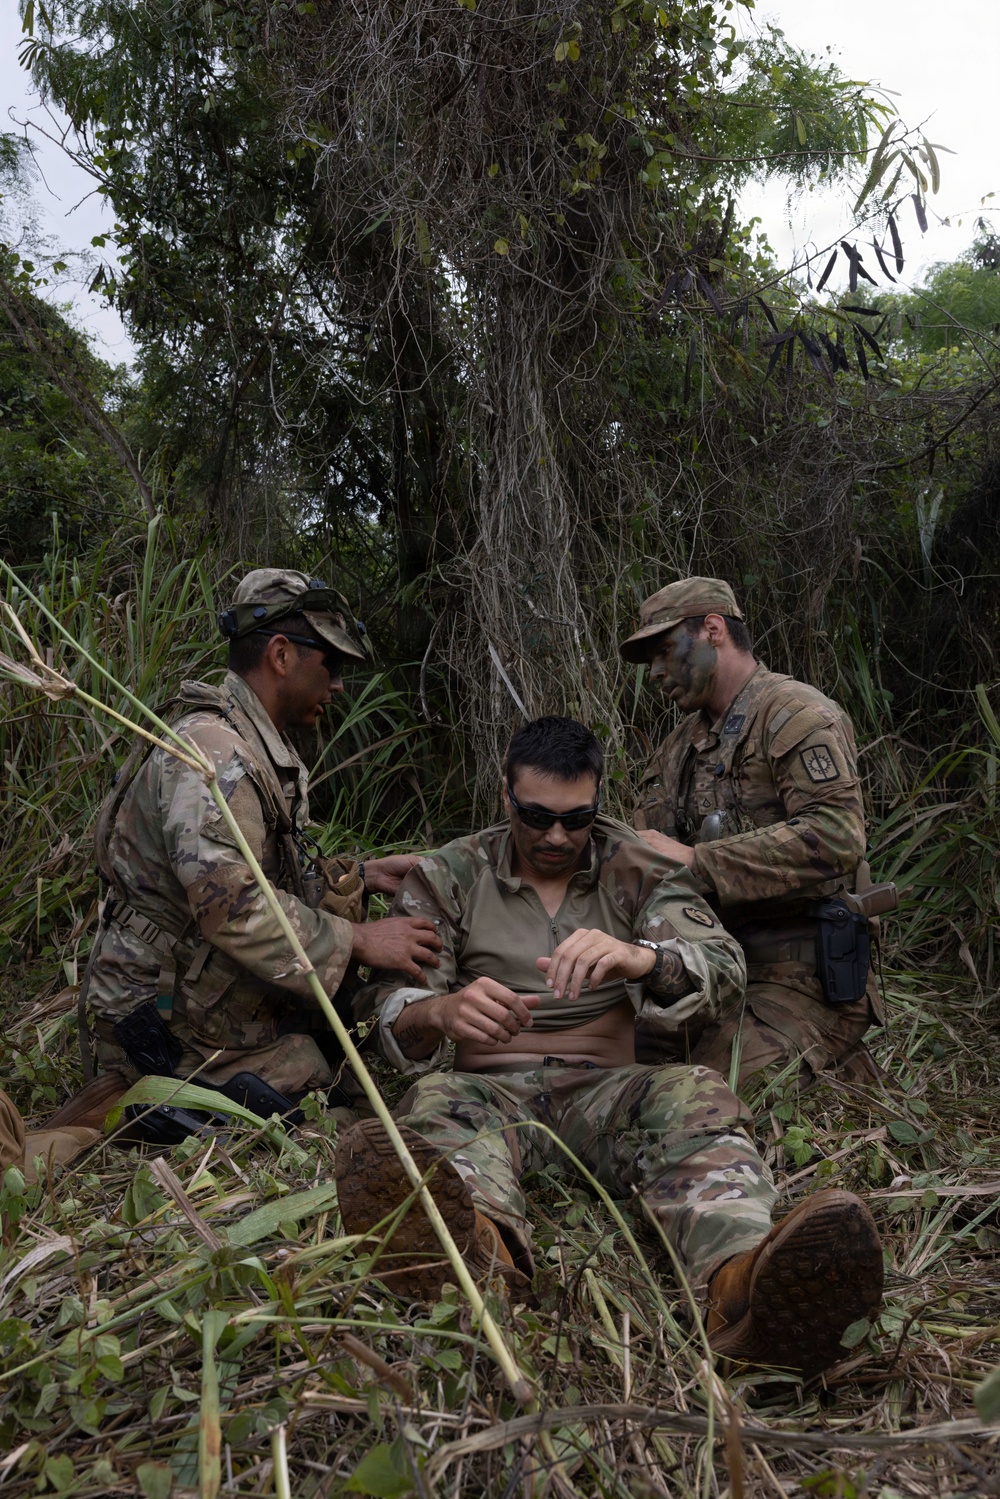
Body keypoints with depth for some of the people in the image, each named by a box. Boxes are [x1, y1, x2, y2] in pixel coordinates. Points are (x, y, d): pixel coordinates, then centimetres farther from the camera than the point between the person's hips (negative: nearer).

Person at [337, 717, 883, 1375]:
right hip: (491, 1085, 0)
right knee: (438, 1099, -34)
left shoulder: (638, 869, 9)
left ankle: (741, 1277, -63)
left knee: (695, 1092, -32)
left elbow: (724, 966, -5)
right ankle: (486, 1246, -68)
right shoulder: (448, 876, 8)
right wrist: (441, 1012, -27)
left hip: (607, 1085, 1)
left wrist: (638, 957, -29)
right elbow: (393, 1009, 0)